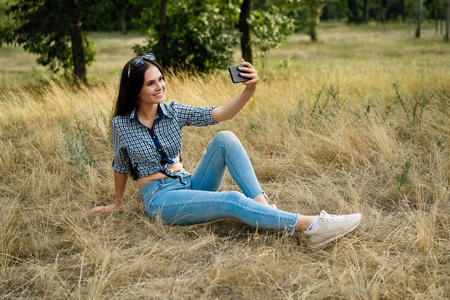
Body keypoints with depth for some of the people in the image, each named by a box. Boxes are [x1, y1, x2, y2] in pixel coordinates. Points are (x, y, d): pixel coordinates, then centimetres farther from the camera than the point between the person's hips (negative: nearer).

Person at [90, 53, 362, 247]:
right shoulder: (121, 124, -5)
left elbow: (222, 114, -10)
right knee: (232, 201, -33)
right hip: (161, 199, -5)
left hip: (188, 185, 5)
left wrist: (249, 90, -28)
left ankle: (262, 204, -31)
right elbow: (121, 167, 11)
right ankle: (312, 227, -43)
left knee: (224, 139, -24)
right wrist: (117, 204, 20)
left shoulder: (173, 112, 2)